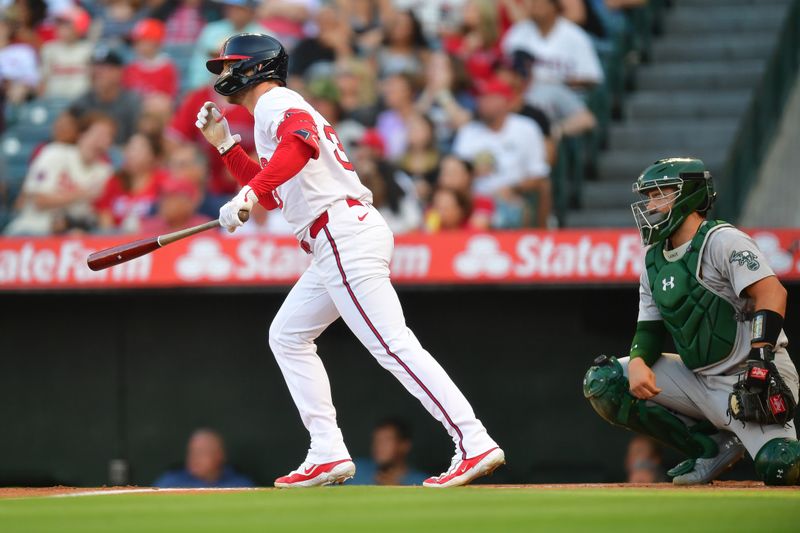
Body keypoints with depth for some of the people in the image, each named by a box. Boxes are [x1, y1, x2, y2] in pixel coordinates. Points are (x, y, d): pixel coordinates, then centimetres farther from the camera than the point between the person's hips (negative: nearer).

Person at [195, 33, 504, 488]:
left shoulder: (276, 102, -3)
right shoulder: (280, 111, 28)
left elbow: (301, 144, -27)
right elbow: (272, 192, 33)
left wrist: (248, 193, -36)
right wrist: (225, 145, 29)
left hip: (345, 235, -11)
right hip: (338, 244, 11)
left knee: (393, 346, -17)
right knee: (287, 335, 17)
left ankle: (474, 444, -25)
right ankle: (328, 454, 11)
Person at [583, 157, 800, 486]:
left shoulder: (721, 240, -11)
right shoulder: (654, 259, 14)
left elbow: (771, 293, -22)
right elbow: (650, 326, 14)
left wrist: (760, 359, -34)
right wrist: (638, 361, -9)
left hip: (752, 381, -8)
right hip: (699, 381, 8)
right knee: (601, 382, -3)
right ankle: (712, 447, 0)